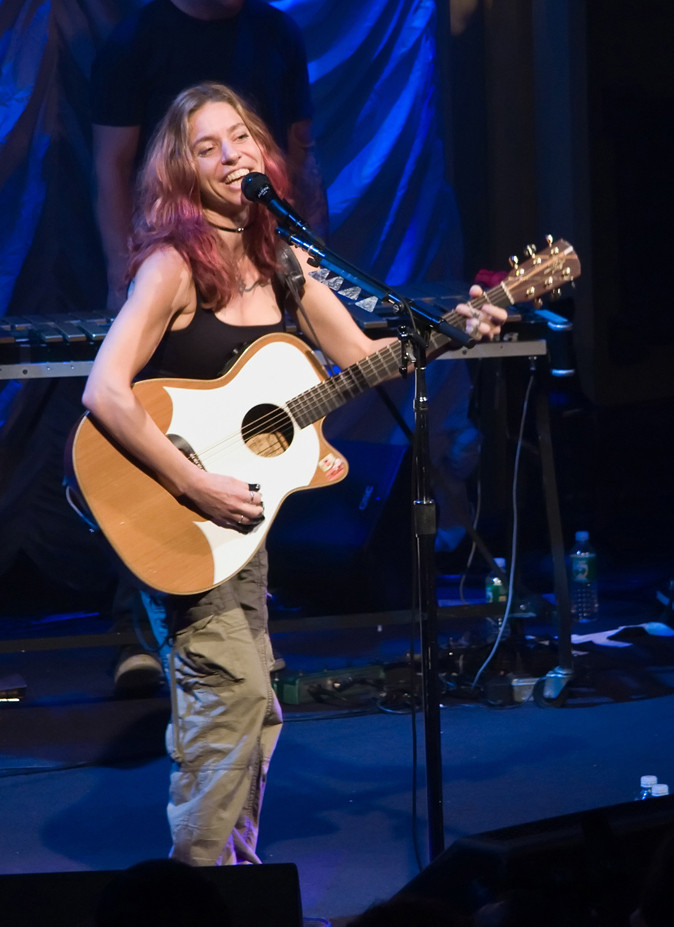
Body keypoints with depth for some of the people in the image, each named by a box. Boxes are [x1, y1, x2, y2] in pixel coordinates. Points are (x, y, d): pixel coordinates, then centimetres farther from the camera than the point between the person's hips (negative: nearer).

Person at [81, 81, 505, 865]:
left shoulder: (282, 262, 5)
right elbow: (104, 393, -27)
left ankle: (236, 868, 24)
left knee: (253, 704, 12)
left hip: (242, 505, 8)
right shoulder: (173, 265, -18)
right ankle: (200, 883, -2)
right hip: (175, 520, -8)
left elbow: (363, 357, 10)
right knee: (230, 691, -12)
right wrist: (193, 485, -29)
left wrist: (452, 330, -4)